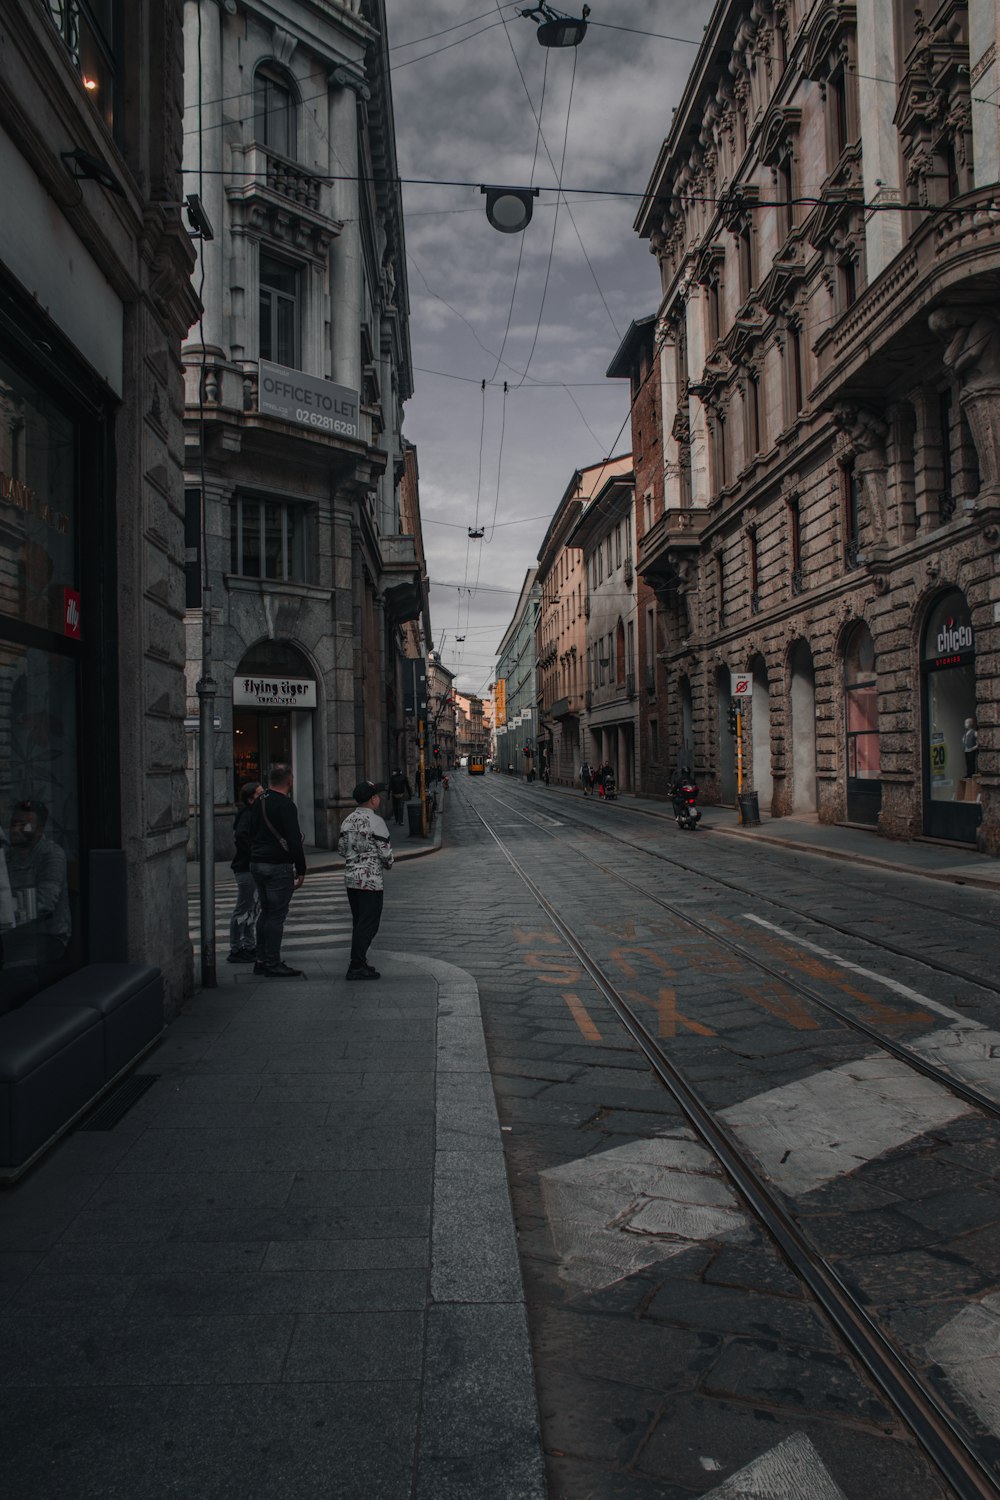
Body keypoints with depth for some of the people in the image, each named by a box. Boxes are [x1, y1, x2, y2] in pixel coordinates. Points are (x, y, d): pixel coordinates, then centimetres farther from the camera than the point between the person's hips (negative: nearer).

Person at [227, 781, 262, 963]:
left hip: (252, 868, 10)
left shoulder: (254, 813, 13)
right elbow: (240, 835, -31)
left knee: (253, 909, 17)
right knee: (242, 910, -3)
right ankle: (236, 951, 4)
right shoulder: (247, 814, -16)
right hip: (246, 868, -10)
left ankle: (249, 947, 27)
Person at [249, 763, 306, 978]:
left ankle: (261, 961, 20)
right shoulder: (285, 805, -15)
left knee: (266, 912, 16)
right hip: (278, 866, -8)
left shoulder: (259, 803, 11)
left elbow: (250, 834, 17)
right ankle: (273, 965, -1)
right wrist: (301, 870, -12)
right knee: (276, 915, -3)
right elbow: (294, 841, -18)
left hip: (256, 863, 8)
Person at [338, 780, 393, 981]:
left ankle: (359, 962, 22)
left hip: (351, 877, 8)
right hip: (371, 879, -8)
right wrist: (389, 864, 7)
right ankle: (356, 966, -4)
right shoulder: (375, 822, -14)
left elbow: (341, 848, 12)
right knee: (368, 924, -3)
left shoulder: (348, 820, 8)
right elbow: (385, 852, -13)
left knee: (359, 922, 16)